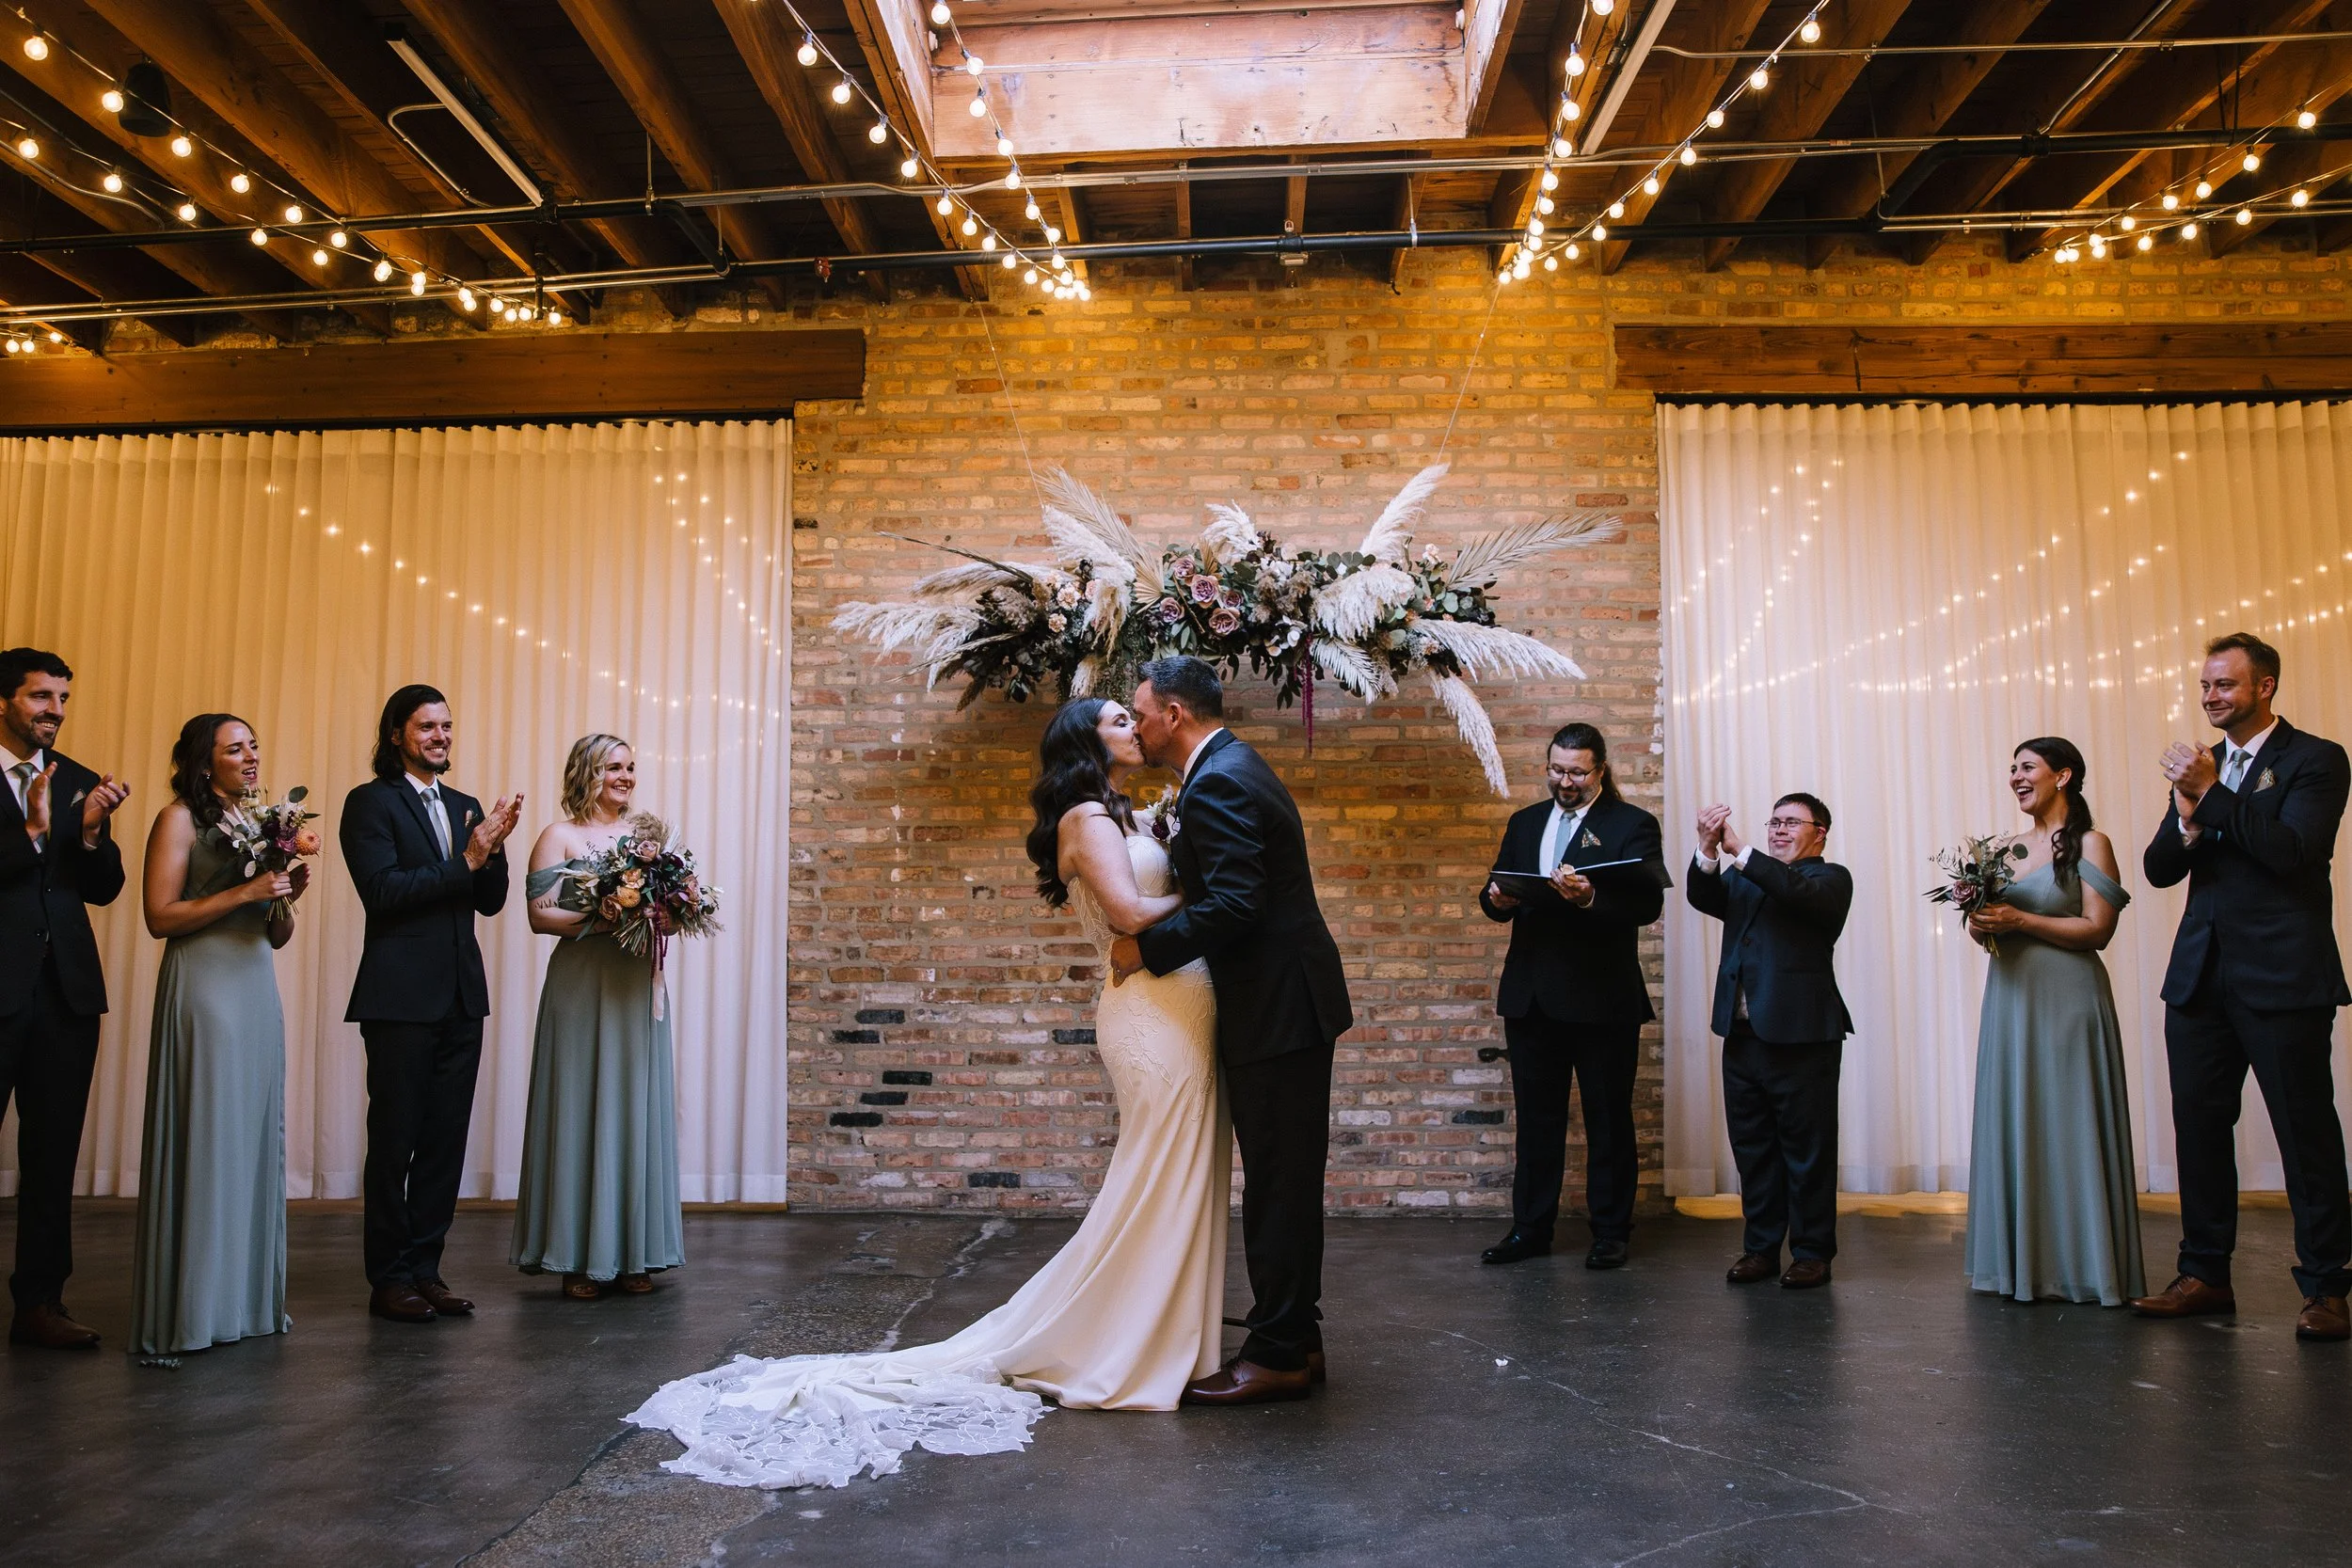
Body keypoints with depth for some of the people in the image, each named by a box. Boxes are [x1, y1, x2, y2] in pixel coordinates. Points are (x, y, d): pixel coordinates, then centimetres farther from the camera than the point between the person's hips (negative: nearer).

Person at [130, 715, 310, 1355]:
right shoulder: (180, 819, -2)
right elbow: (160, 916, -11)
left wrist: (287, 897, 0)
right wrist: (245, 891, -15)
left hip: (257, 989, 7)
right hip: (202, 988, -7)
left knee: (256, 1136, 7)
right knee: (203, 1139, -5)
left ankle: (247, 1295, 15)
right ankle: (191, 1307, 4)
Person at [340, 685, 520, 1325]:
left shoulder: (463, 806, 16)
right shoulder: (371, 802, -2)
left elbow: (490, 901, 12)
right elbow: (383, 891, -14)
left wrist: (494, 846, -6)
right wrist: (467, 859, -16)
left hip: (460, 997, 6)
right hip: (402, 997, -6)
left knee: (446, 1141, 9)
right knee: (395, 1140, 2)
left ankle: (425, 1268, 18)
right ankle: (390, 1278, 12)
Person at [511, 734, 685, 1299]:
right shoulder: (560, 836, 0)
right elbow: (541, 915, -8)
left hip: (638, 988, 5)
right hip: (581, 989, -5)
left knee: (636, 1107, 6)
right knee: (581, 1110, -2)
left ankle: (633, 1251, 13)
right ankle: (579, 1258, 5)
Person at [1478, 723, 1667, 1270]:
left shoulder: (1632, 825, -2)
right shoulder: (1524, 824, 14)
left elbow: (1648, 903, -15)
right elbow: (1495, 892, 12)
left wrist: (1589, 898, -32)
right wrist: (1497, 898, -12)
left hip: (1602, 997, -4)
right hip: (1532, 994, 5)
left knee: (1608, 1118, 6)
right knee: (1536, 1116, 11)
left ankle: (1611, 1232, 18)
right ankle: (1530, 1229, 20)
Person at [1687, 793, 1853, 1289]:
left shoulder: (1829, 879, 3)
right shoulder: (1743, 879, 18)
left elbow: (1797, 891, -20)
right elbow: (1703, 898, 0)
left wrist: (1739, 850, -23)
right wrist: (1708, 850, -17)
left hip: (1801, 1037, -5)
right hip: (1742, 1036, 5)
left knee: (1807, 1150, 3)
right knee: (1753, 1149, 12)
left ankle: (1812, 1253, 13)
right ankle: (1761, 1248, 21)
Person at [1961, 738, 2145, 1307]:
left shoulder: (2090, 844, -4)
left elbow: (2098, 930, -12)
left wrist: (2018, 921, -18)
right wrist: (1982, 925, -2)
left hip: (2066, 1000, -6)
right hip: (2010, 999, 6)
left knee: (2067, 1126, -2)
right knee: (2014, 1125, 7)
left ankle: (2080, 1264, 7)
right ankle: (2022, 1261, 15)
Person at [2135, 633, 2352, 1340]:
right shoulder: (2201, 766, 14)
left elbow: (2293, 849, -18)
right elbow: (2158, 870, 8)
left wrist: (2212, 793, -18)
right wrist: (2187, 821, -11)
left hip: (2282, 978, -6)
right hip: (2201, 978, 6)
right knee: (2199, 1127, 9)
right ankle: (2205, 1275, 18)